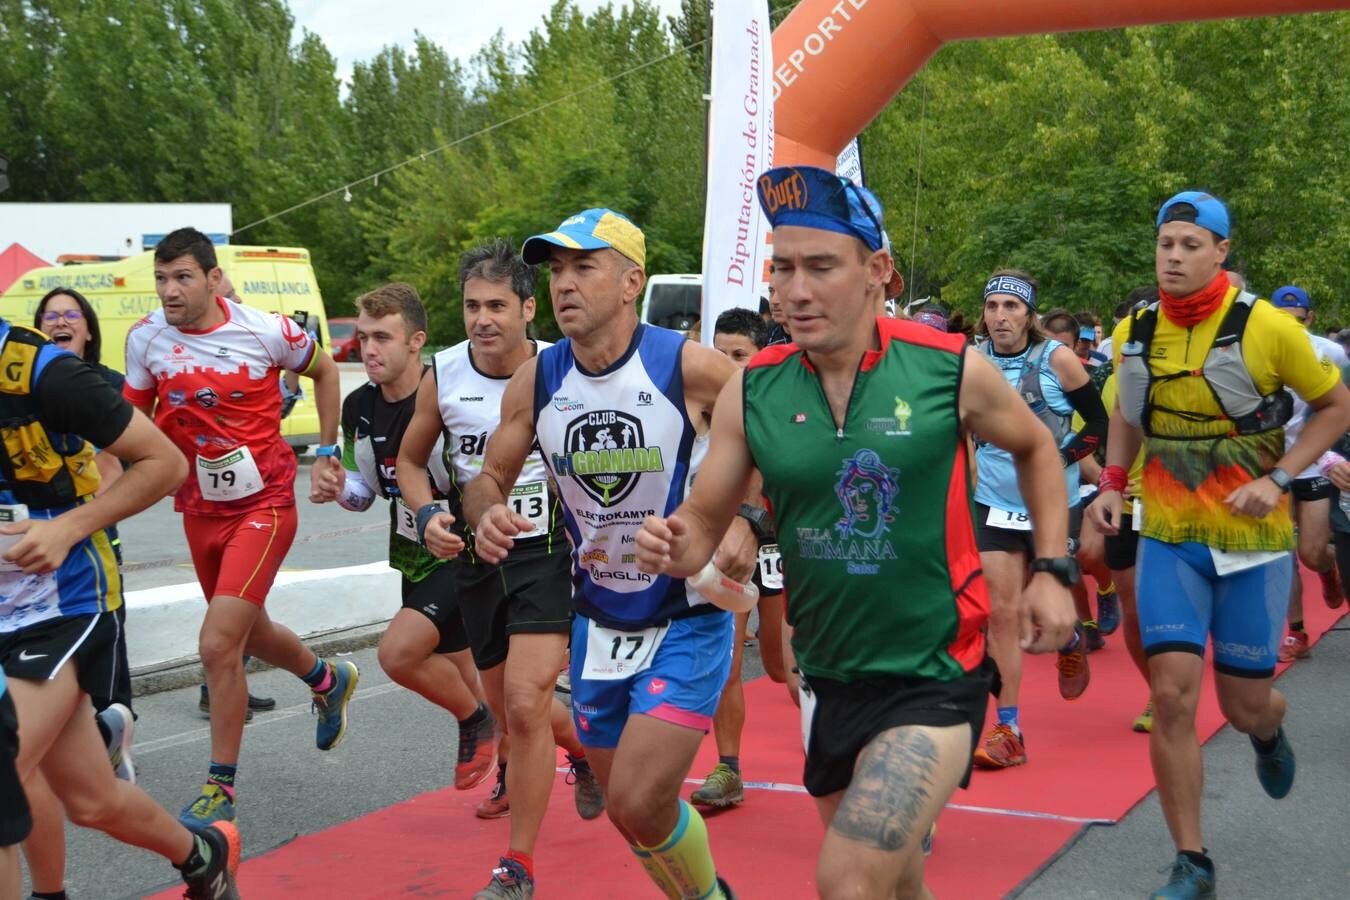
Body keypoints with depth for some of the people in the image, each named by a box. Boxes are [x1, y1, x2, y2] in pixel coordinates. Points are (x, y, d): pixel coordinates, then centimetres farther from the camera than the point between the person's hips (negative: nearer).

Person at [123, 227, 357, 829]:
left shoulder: (265, 331, -13)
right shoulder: (146, 339, -4)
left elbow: (323, 370, 7)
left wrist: (327, 452, 7)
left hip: (263, 505, -5)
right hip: (199, 509, 5)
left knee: (217, 645, -15)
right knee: (248, 634, 20)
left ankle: (221, 787, 1)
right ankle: (327, 679, 52)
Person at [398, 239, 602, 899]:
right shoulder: (442, 376, -3)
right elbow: (410, 459, 11)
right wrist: (426, 514, -7)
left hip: (549, 552, -4)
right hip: (477, 558, 4)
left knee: (524, 703, -17)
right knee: (509, 706, 16)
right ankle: (582, 746, 51)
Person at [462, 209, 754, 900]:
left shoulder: (691, 368, -17)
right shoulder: (535, 381, -5)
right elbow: (490, 478, 6)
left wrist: (748, 524, -23)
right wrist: (486, 514, -17)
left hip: (689, 623, -5)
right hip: (597, 626, 5)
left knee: (638, 801, -15)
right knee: (627, 806, 15)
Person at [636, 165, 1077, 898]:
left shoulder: (953, 369, -12)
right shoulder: (750, 393, -6)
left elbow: (1036, 449, 8)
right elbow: (704, 522, 3)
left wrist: (1052, 571, 1)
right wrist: (675, 548, -20)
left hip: (935, 674, -4)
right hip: (828, 678, 4)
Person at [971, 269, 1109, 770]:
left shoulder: (1056, 360, -10)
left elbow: (1100, 424, -5)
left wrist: (1060, 459, -15)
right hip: (995, 506, 2)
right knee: (1002, 612, -4)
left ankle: (1072, 641, 46)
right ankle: (1008, 732, 0)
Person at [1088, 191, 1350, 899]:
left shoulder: (1267, 327, -12)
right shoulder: (1132, 333, 0)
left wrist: (1278, 478, -12)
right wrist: (1112, 482, 7)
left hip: (1253, 542, -2)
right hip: (1169, 540, 2)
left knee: (1245, 706, 7)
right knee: (1172, 693, -10)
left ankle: (1268, 731, 48)